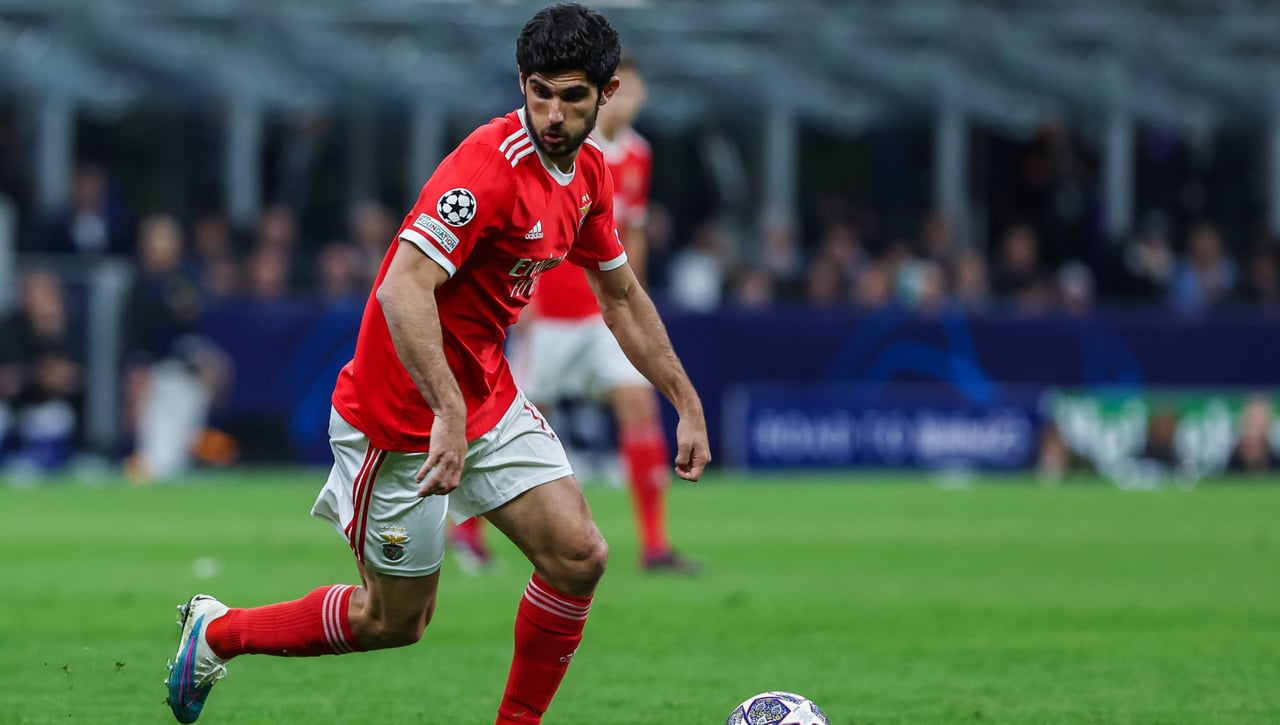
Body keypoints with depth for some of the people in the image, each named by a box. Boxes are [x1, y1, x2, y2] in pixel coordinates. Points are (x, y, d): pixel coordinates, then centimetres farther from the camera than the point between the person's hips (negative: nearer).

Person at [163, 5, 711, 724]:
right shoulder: (489, 166, -26)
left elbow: (621, 297, 18)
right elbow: (403, 289, -35)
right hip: (404, 415, -8)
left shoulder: (589, 171, 3)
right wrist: (449, 413, -42)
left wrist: (688, 404, 17)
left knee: (579, 555, -6)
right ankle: (216, 631, 26)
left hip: (488, 396, 8)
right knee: (396, 620, 4)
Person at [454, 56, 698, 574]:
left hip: (609, 311, 5)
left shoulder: (636, 156, 8)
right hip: (551, 311, -5)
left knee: (639, 405, -9)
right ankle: (468, 526, 22)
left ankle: (654, 546, -9)